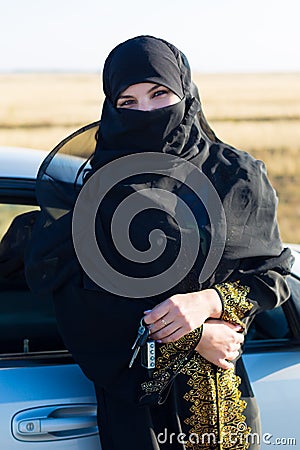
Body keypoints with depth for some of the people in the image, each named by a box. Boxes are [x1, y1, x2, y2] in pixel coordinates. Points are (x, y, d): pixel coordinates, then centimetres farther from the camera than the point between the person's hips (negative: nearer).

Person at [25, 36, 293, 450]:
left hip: (223, 383, 2)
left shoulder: (237, 176, -1)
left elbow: (272, 274, 3)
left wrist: (209, 302, -18)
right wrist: (191, 337, -15)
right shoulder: (87, 182, -5)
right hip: (130, 391, -1)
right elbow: (75, 296, -11)